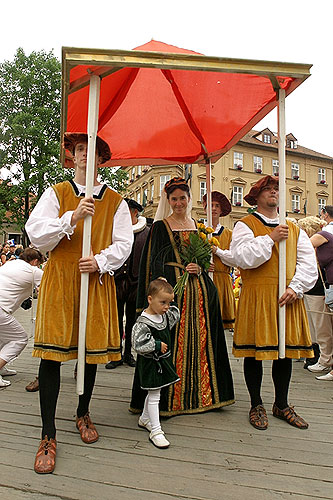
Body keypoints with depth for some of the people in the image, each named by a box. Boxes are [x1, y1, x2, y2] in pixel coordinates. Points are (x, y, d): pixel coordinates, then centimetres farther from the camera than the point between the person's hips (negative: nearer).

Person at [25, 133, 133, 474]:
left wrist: (100, 261, -15)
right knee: (51, 352, -4)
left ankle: (82, 413, 34)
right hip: (58, 279, -1)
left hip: (97, 281, 1)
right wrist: (72, 218, -17)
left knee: (92, 349, 9)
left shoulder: (115, 201, 9)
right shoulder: (56, 193, 8)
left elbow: (123, 244, 2)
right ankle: (48, 436, 9)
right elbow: (36, 232, -3)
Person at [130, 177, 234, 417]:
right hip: (172, 289, -5)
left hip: (199, 290, 5)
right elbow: (154, 263, -5)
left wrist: (199, 268, -4)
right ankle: (168, 399, 8)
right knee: (172, 343, -5)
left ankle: (199, 395, 21)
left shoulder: (197, 226, 16)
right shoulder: (160, 226, 2)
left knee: (199, 340, 8)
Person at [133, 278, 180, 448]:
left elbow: (176, 314, 19)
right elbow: (138, 345, -27)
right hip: (150, 363, -8)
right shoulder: (143, 323, -24)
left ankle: (145, 418, 40)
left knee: (153, 393, 21)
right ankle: (155, 431, 9)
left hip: (162, 361, 8)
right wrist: (157, 345, -21)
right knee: (154, 396, -1)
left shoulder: (165, 316, 0)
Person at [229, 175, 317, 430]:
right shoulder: (246, 225, 2)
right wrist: (270, 238, -15)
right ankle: (256, 405, 21)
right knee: (254, 351, 3)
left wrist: (295, 288, -8)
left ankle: (282, 404, 29)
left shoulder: (294, 229, 16)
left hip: (288, 298, 5)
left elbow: (308, 263, 7)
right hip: (256, 297, -4)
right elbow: (241, 257, -14)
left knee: (286, 350, 11)